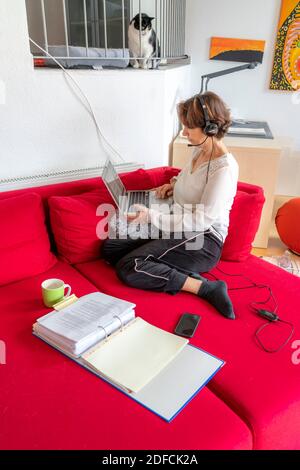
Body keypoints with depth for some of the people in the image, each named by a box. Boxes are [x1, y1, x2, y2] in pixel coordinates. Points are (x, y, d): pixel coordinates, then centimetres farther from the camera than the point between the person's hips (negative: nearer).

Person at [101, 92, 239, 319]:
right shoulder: (199, 150, 7)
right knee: (110, 247, -1)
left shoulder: (224, 167, -20)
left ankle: (206, 288, -18)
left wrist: (151, 216, -24)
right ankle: (184, 276, -12)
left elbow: (201, 221, -22)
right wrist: (174, 183, 9)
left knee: (128, 268, -23)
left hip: (202, 242, -10)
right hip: (179, 229, 10)